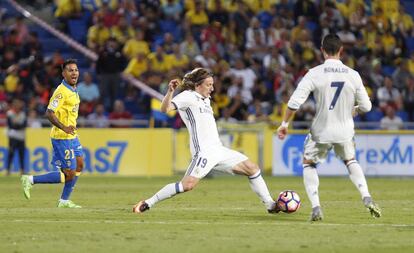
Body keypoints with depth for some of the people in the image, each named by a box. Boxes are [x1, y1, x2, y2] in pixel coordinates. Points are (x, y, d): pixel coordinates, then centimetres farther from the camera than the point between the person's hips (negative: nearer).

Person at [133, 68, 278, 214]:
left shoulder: (205, 100, 22)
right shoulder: (188, 96, -3)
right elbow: (165, 109, -19)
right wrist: (170, 91, -32)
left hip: (218, 150, 9)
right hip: (204, 151, -9)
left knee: (252, 169, 7)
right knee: (188, 185, -22)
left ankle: (269, 204, 16)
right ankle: (147, 203, -13)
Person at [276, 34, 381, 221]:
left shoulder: (315, 73, -12)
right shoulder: (353, 75, -5)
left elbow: (294, 102, -16)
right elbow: (366, 106, 1)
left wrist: (284, 124, -3)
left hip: (321, 131, -2)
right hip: (345, 132, 2)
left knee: (308, 165, 21)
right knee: (351, 162, 28)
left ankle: (316, 208, 7)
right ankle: (367, 199, 10)